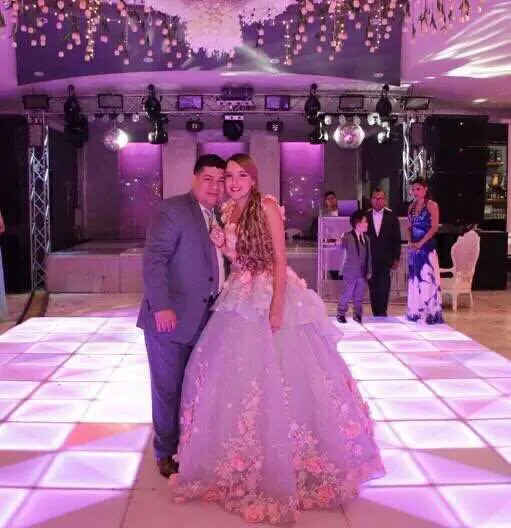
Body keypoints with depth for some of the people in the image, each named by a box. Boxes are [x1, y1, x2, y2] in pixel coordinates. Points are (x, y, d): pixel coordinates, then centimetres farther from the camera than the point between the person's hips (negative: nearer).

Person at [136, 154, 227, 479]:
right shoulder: (173, 209, -10)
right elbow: (154, 259, -18)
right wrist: (161, 307, -24)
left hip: (205, 319, 6)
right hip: (170, 317, -6)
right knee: (169, 388, 8)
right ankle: (166, 453, 25)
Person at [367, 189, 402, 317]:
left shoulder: (391, 216, 4)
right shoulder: (366, 216, 6)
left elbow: (397, 239, 4)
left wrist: (396, 259, 0)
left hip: (385, 259, -1)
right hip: (370, 259, 1)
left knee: (384, 286, -10)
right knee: (373, 286, 2)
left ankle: (382, 311, -3)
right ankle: (376, 312, 9)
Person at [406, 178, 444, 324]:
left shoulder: (432, 205, -6)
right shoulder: (412, 206, 13)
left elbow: (434, 227, -12)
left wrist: (421, 243, -16)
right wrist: (410, 241, -2)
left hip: (427, 247, -6)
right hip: (414, 247, 7)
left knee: (427, 278, -6)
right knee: (415, 279, 9)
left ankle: (431, 313, 0)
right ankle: (416, 312, 17)